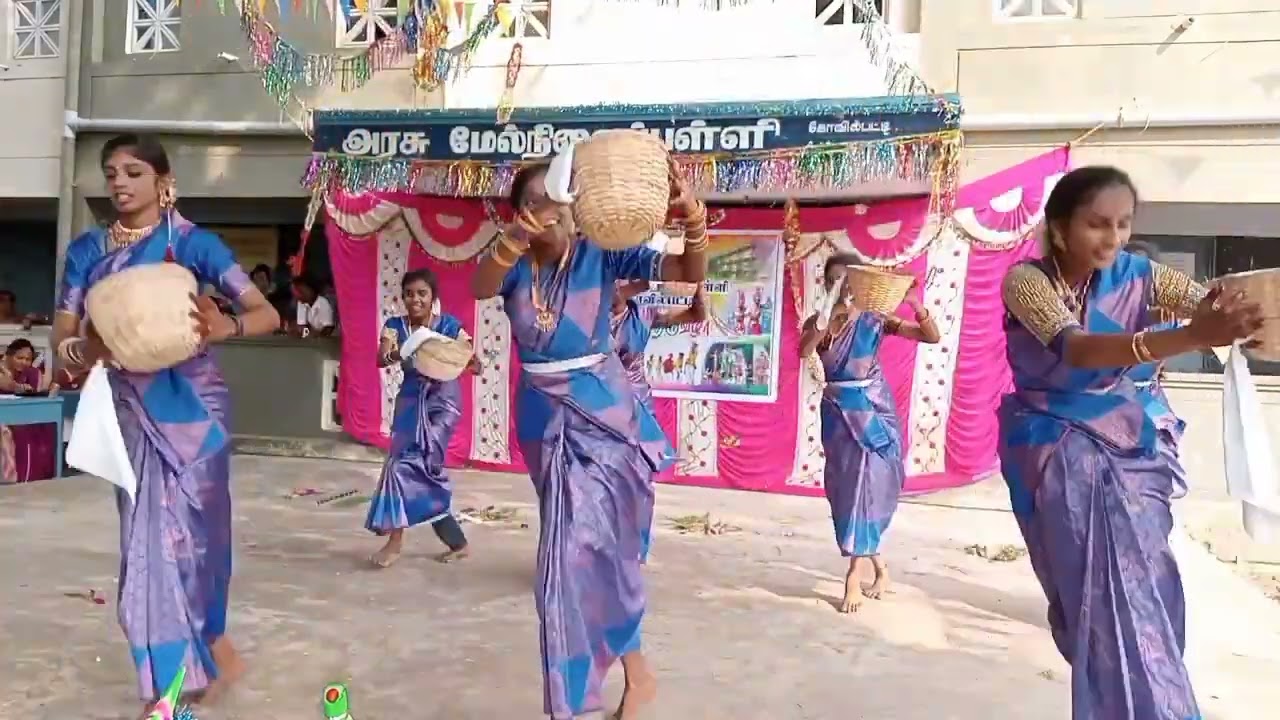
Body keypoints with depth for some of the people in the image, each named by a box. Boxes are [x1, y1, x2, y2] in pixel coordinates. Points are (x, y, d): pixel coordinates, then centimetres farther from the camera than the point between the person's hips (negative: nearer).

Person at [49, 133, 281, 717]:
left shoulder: (193, 242, -5)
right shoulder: (87, 249, 6)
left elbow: (267, 314, -10)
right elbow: (62, 341, 3)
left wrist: (224, 327, -31)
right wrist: (90, 348, -21)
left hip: (192, 406, -4)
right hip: (130, 410, 4)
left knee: (191, 531, 2)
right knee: (147, 537, 5)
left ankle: (205, 655, 25)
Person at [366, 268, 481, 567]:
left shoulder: (449, 325, -9)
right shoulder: (395, 325, -1)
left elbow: (475, 364, -11)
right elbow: (380, 359, -15)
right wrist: (393, 356, -37)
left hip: (442, 399, -4)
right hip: (411, 400, 4)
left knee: (409, 462, -16)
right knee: (425, 469, 6)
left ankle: (396, 540, -4)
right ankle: (457, 542, 21)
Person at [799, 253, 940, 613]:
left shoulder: (874, 320, -4)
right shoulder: (816, 322, 0)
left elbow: (932, 336, -10)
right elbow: (804, 351, -21)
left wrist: (913, 300, -24)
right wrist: (829, 319, -33)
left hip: (872, 411, -3)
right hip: (837, 413, 3)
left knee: (865, 487, -8)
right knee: (843, 488, 6)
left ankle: (854, 577, -2)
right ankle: (878, 566, 24)